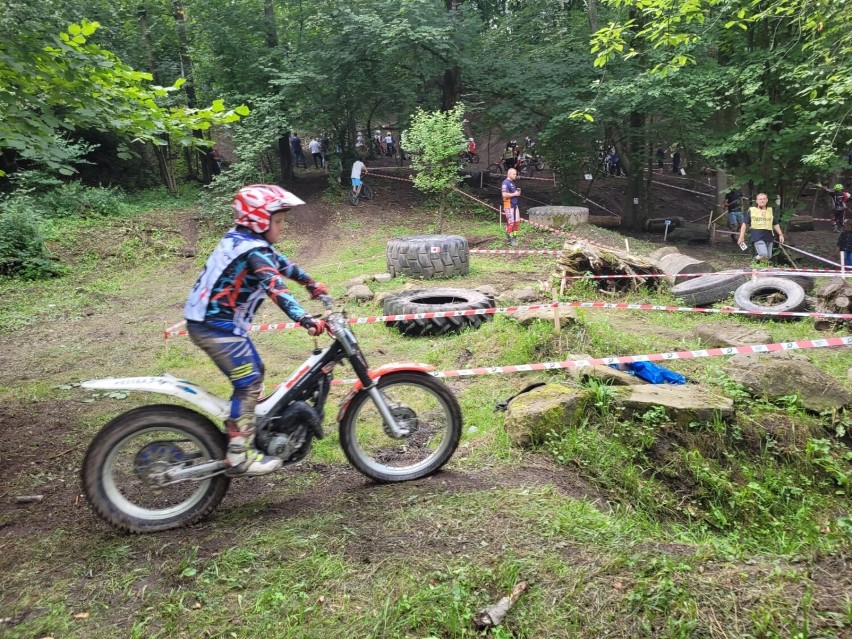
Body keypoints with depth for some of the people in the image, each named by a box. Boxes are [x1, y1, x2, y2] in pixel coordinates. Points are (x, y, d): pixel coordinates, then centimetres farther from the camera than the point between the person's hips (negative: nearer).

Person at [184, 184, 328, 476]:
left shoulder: (241, 238, 11)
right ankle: (239, 456, -5)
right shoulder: (254, 251, -19)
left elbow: (281, 262, 22)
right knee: (249, 382, -9)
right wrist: (305, 319, -44)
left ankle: (239, 430, 28)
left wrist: (311, 283, 31)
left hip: (212, 321, 10)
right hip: (216, 326, -10)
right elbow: (276, 287, -34)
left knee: (253, 374, 17)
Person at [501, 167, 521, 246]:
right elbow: (504, 194, -24)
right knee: (510, 223, -3)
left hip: (515, 205, 9)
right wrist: (514, 194, -15)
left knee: (517, 221, 11)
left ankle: (514, 236, 22)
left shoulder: (512, 182, 15)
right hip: (509, 206, -9)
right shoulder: (505, 183, -13)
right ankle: (510, 239, 5)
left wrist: (518, 192, 8)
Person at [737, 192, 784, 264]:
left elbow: (776, 224, 22)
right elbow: (744, 224, 3)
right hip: (757, 237, -5)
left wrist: (780, 234, 14)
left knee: (768, 257, 5)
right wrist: (741, 237, -2)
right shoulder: (751, 210, 3)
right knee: (763, 255, -23)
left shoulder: (771, 210, 15)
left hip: (769, 237, 5)